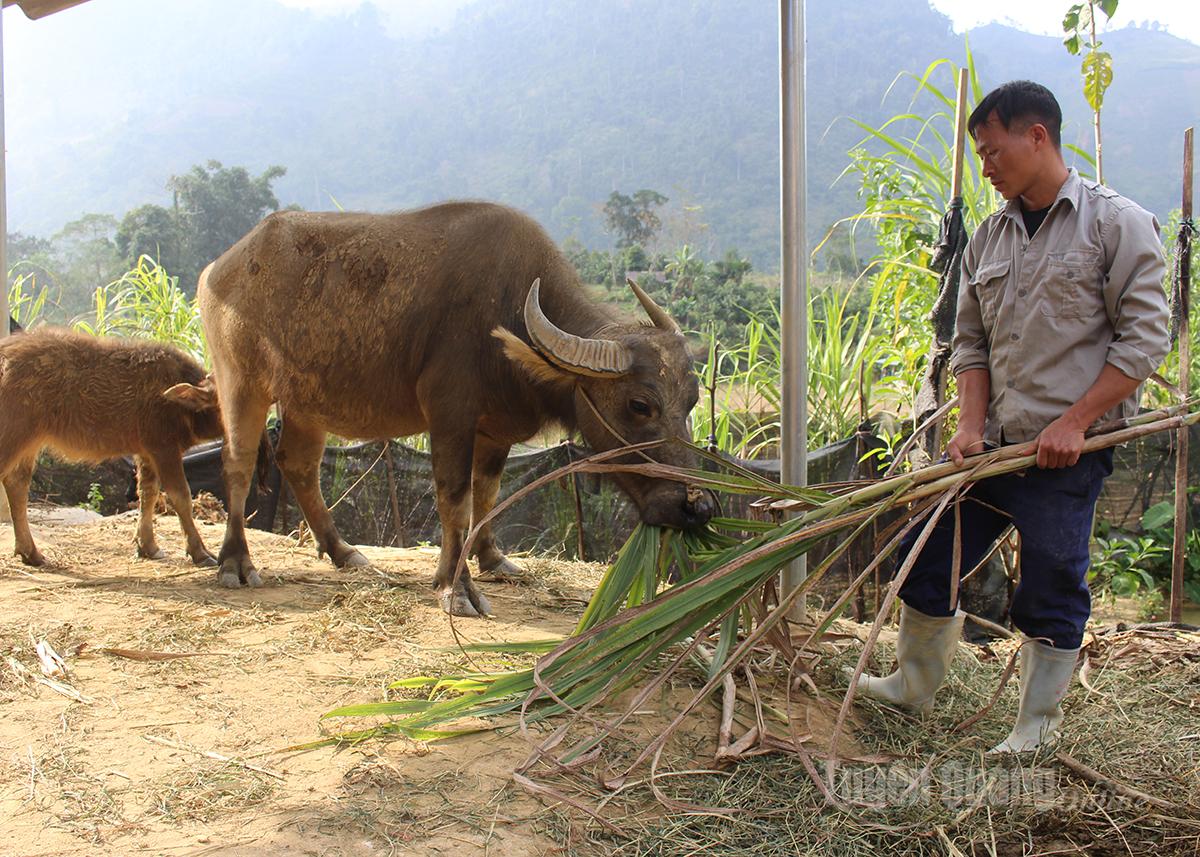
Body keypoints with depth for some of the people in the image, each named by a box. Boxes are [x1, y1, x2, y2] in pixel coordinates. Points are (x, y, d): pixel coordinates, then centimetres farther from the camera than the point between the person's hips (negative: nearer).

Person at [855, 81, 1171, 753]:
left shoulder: (1117, 223, -6)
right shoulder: (991, 237, 11)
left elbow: (1144, 337, -10)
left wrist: (1073, 422, -16)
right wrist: (972, 426, -1)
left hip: (1069, 453, -6)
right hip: (994, 446, 6)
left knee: (1053, 591, 4)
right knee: (928, 558, 11)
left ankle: (1038, 722, 24)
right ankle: (916, 684, 32)